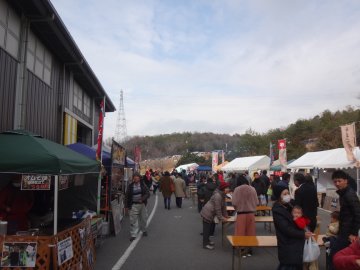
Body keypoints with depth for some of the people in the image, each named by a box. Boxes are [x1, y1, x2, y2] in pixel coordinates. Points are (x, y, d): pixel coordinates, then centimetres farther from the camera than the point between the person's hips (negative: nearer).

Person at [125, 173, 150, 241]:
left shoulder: (143, 185, 2)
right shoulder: (130, 186, 0)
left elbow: (148, 193, -3)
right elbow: (127, 196, 4)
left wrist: (142, 199, -20)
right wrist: (126, 206, 1)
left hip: (142, 204, 2)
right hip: (133, 205, -2)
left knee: (144, 218, 13)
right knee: (133, 220, -5)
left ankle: (144, 230, 38)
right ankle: (133, 235, 1)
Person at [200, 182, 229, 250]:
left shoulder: (222, 195, 8)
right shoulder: (217, 196, -24)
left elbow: (223, 206, 15)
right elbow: (217, 208, -21)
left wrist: (225, 215, 14)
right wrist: (221, 218, -15)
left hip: (210, 214, 10)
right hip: (207, 213, -10)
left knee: (209, 228, 19)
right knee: (206, 228, -3)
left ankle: (207, 240, 33)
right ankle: (205, 244, 4)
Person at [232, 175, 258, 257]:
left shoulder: (237, 189, -11)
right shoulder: (252, 189, -3)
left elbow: (234, 202, -13)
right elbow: (256, 202, 0)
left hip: (241, 214, -3)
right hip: (251, 213, 3)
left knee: (241, 233, 7)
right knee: (250, 232, 14)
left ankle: (242, 251, 11)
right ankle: (249, 250, 23)